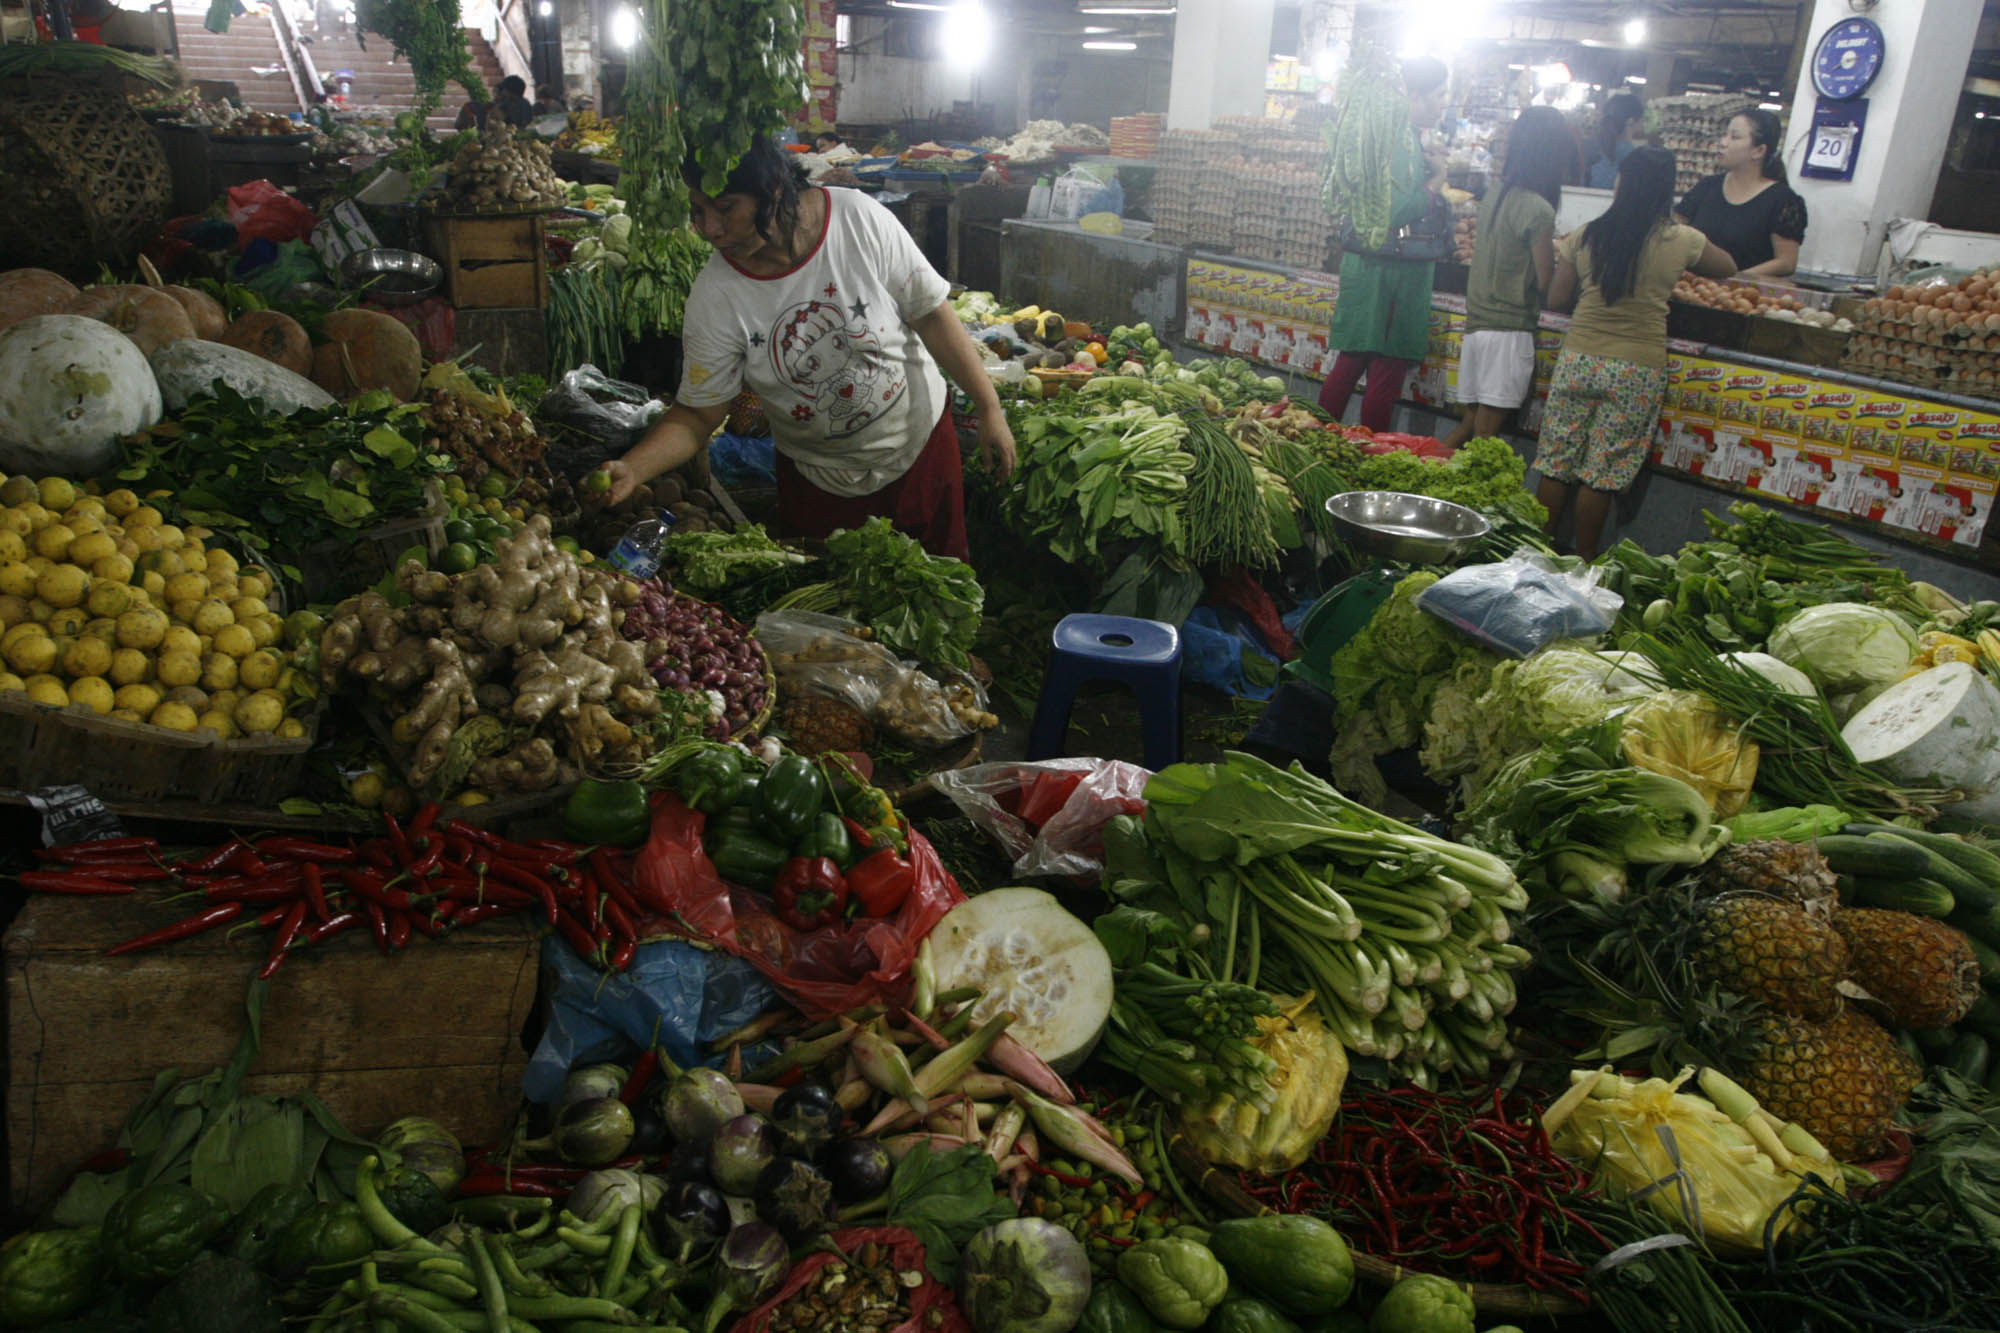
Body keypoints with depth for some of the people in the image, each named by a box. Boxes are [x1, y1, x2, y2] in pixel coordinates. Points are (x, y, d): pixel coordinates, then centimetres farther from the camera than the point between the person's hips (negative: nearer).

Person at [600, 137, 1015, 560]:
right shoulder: (714, 299, -17)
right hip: (820, 485, 0)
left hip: (921, 444, 0)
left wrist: (989, 408, -9)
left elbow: (932, 315, -11)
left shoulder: (859, 219, -19)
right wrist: (631, 470, -28)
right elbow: (697, 415, -11)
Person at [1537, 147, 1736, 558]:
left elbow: (1556, 298, 5)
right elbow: (1728, 268, 16)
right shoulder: (1681, 241, -3)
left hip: (1579, 360, 1)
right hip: (1638, 370, -1)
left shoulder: (1585, 237, -1)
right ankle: (1583, 560, 13)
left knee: (1557, 463, 10)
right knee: (1602, 473, 5)